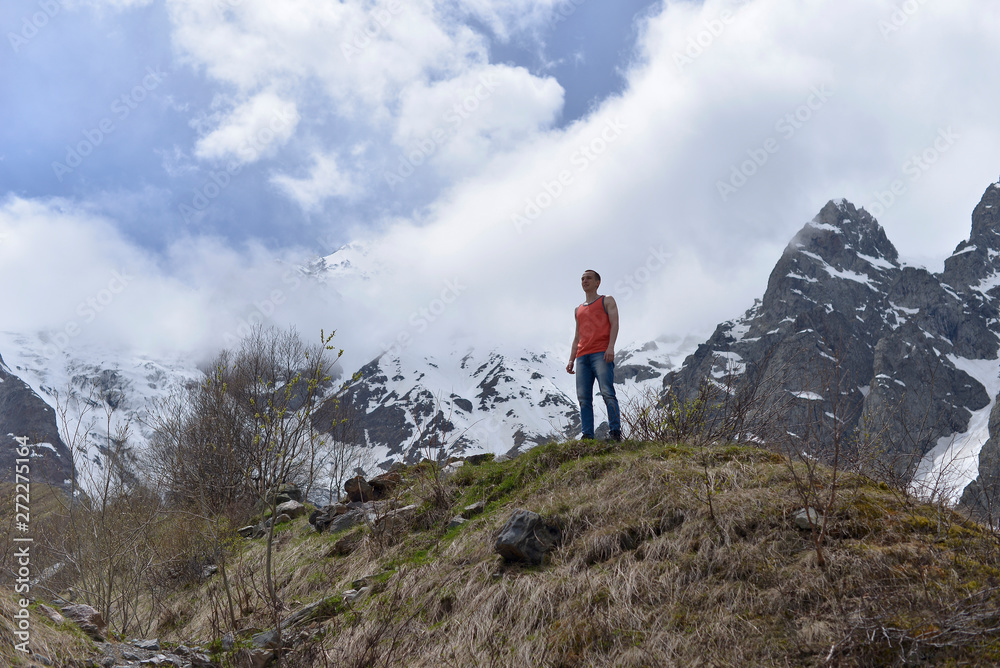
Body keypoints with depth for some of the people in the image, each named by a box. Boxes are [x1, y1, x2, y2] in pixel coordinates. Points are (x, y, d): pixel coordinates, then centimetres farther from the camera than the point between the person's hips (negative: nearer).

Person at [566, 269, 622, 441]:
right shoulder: (578, 310, 29)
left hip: (601, 353, -5)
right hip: (582, 357, 5)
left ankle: (615, 432, -17)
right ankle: (587, 435, -8)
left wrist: (611, 347, -14)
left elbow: (614, 324, 1)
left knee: (607, 392, -16)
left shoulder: (607, 301, 15)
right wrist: (571, 360, 15)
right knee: (583, 398, -5)